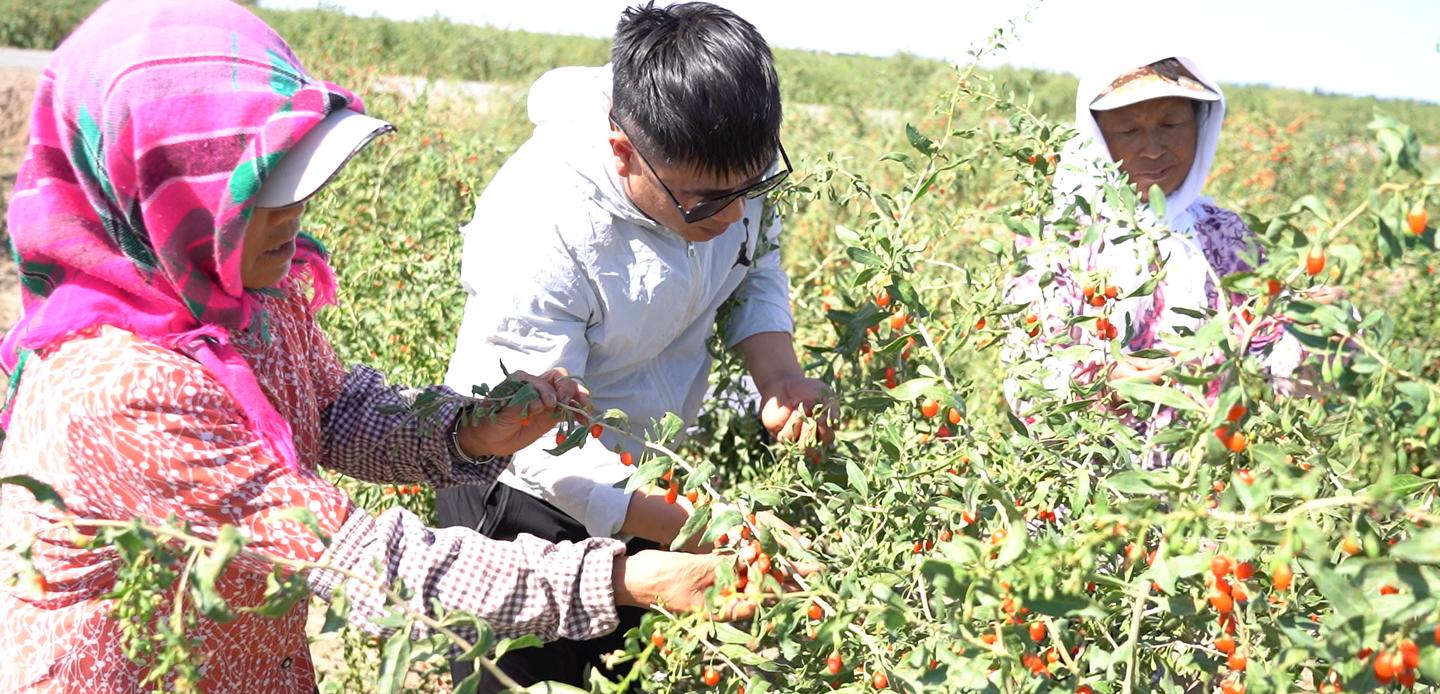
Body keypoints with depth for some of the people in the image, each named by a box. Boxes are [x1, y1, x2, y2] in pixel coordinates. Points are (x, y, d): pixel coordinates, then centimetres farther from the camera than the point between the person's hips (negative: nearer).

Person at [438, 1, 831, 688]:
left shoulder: (732, 156, -18)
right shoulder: (536, 231, -35)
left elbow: (757, 261, 3)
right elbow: (544, 444, -29)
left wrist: (777, 372, -17)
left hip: (656, 477, 5)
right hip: (530, 499, -5)